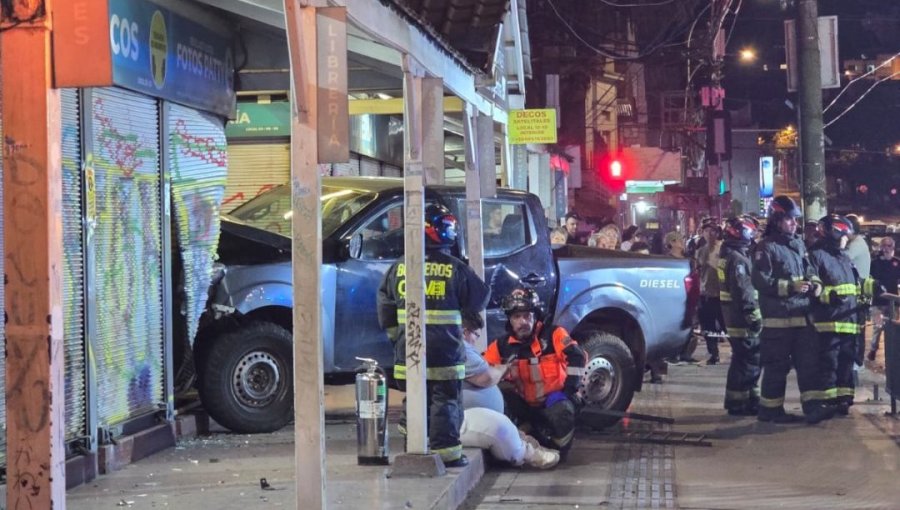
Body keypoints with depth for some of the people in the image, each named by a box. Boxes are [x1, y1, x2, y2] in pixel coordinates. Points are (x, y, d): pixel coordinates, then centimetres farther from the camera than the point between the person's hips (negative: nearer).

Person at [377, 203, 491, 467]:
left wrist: (395, 334, 19)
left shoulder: (400, 268, 4)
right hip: (444, 352, -4)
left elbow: (385, 305, 9)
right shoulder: (454, 268, -9)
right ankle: (446, 452, 0)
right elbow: (478, 300, 0)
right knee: (445, 401, 1)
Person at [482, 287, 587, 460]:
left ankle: (560, 449, -5)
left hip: (554, 398, -4)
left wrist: (571, 387, -22)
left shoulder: (553, 335, -10)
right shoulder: (502, 345, -2)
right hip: (525, 405, 4)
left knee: (562, 413, -36)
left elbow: (577, 357, -19)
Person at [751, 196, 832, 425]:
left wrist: (815, 283, 2)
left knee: (809, 361, 0)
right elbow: (761, 281, -15)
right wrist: (791, 287, -19)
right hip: (778, 318, -7)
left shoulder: (799, 245, 14)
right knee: (777, 365, 0)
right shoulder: (766, 247, -8)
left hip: (802, 314, 7)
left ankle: (813, 406, -1)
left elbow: (809, 269, 25)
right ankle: (770, 409, 10)